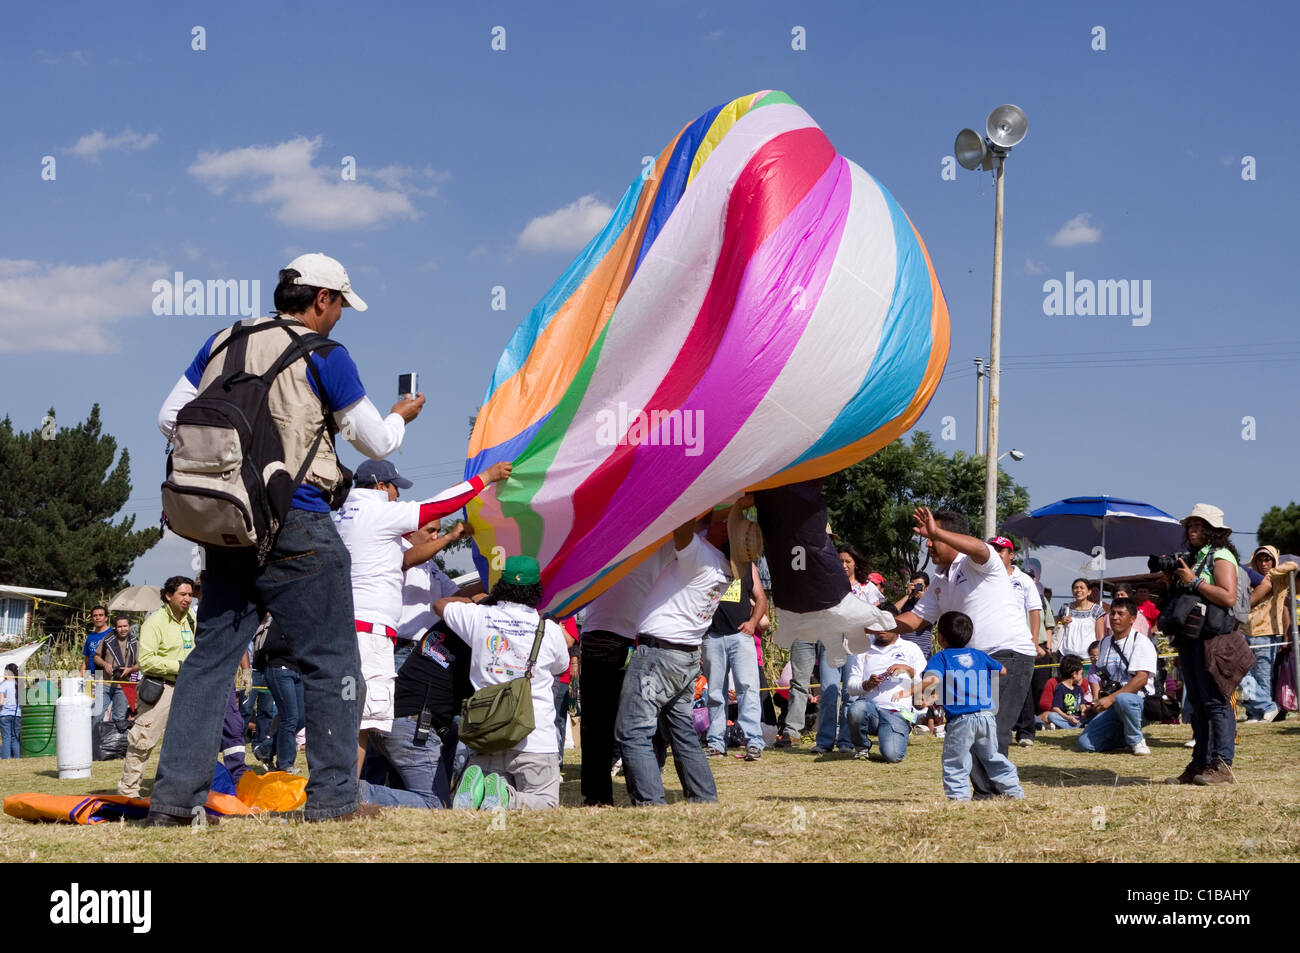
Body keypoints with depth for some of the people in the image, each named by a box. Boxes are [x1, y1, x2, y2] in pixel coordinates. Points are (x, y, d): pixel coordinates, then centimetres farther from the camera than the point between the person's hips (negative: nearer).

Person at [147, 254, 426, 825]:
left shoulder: (223, 343, 10)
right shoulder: (323, 356, -5)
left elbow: (170, 419, 13)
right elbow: (377, 443, 3)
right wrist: (400, 417, 25)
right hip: (297, 528, -6)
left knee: (211, 656, 9)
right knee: (331, 659, 4)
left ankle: (174, 797, 5)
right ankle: (332, 798, 4)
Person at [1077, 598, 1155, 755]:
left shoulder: (1141, 642, -5)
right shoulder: (1105, 643, 18)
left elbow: (1141, 679, -18)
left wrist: (1111, 698, -24)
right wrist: (1097, 703, 6)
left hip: (1138, 700, -6)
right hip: (1110, 706, 6)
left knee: (1122, 699, -43)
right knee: (1085, 743, -15)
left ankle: (1136, 740, -15)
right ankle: (1126, 738, 11)